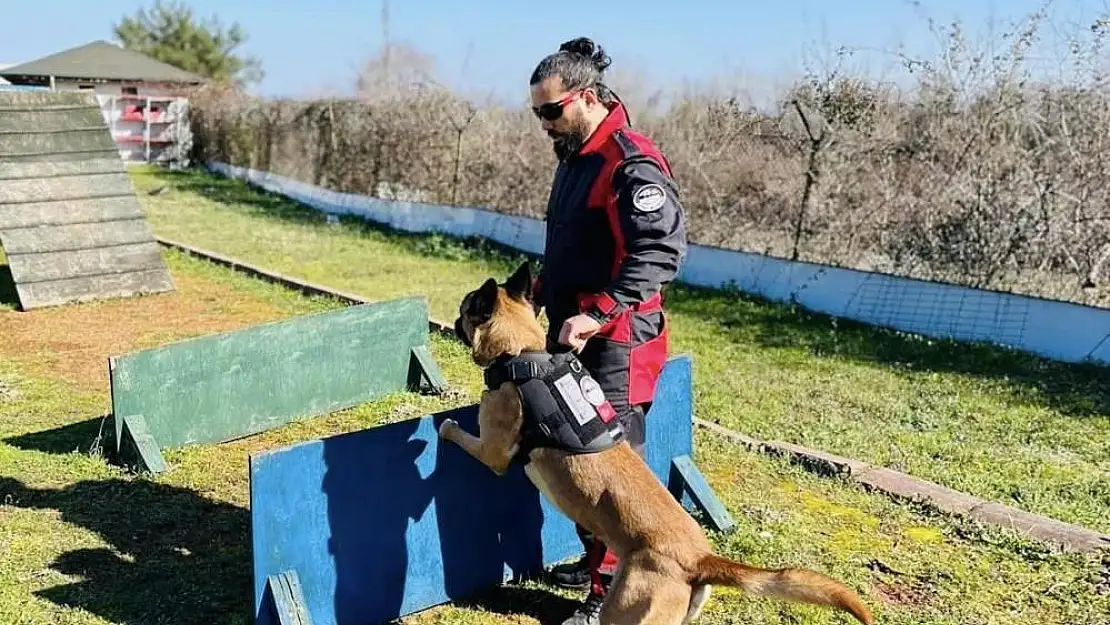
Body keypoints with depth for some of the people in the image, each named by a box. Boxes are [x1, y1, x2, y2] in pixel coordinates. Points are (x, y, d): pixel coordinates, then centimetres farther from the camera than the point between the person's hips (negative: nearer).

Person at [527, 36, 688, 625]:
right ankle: (595, 559, 34)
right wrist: (542, 292, 15)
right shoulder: (574, 156, 13)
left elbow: (661, 250, -30)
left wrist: (596, 314, -35)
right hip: (572, 335, 10)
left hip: (614, 343, -10)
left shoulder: (631, 163, -19)